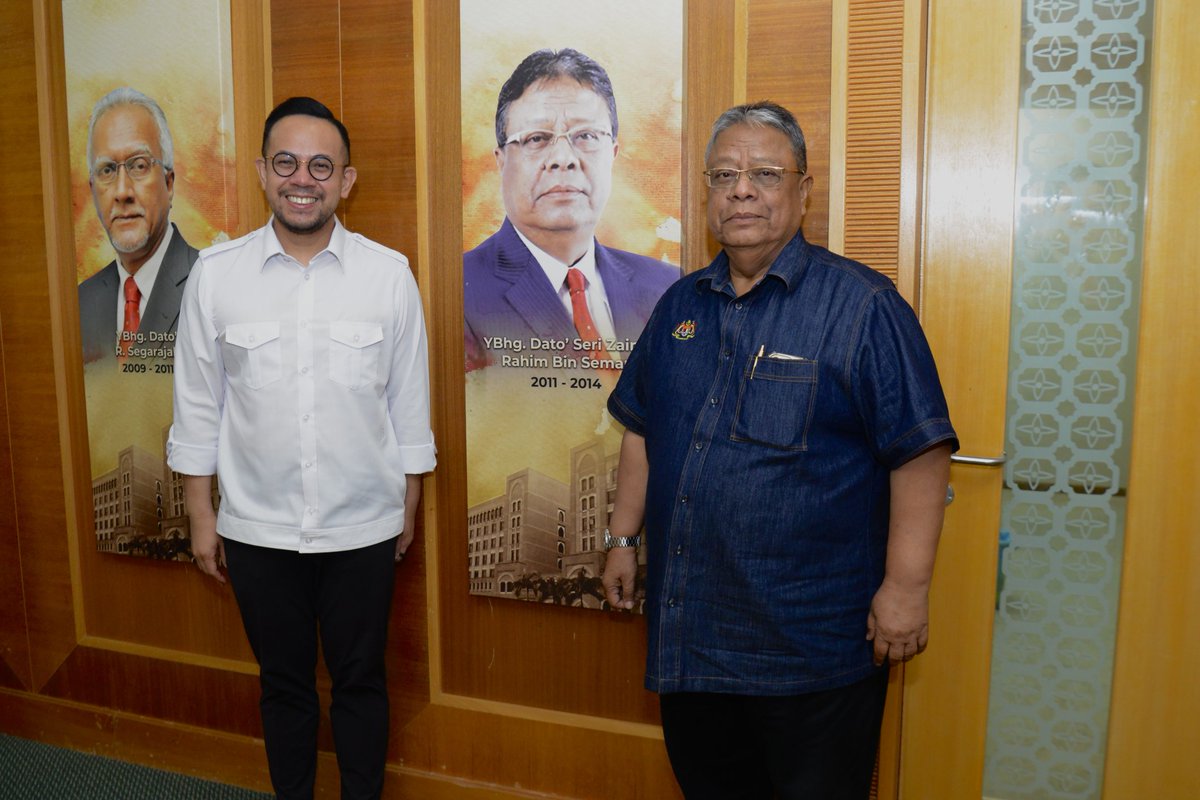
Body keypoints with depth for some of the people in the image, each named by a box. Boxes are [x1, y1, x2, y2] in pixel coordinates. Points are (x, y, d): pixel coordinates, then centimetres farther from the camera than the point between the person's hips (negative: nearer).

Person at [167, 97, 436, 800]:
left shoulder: (390, 274, -5)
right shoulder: (216, 273, -3)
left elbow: (410, 402, 1)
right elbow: (198, 405, 3)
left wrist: (409, 507, 5)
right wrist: (201, 516, 5)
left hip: (363, 528, -1)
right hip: (257, 529, 1)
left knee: (361, 682, 14)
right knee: (284, 683, 17)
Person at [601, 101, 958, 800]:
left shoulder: (862, 305, -10)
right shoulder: (681, 304, 8)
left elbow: (920, 453, -13)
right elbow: (643, 431, 15)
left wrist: (906, 586, -15)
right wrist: (624, 538, 14)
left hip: (813, 643, -5)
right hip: (688, 629, 6)